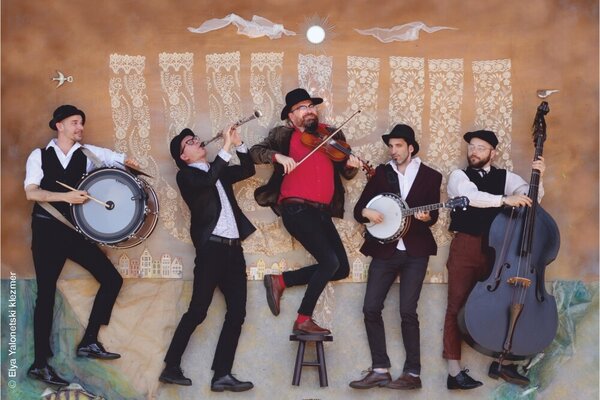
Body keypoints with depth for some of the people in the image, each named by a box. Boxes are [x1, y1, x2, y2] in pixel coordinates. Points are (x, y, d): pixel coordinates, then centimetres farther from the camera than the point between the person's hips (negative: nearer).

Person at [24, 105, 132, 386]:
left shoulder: (88, 153, 7)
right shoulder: (40, 155, 1)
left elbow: (123, 160, 12)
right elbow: (31, 192, -10)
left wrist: (129, 165, -10)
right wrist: (66, 196, -22)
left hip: (76, 229, 4)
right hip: (47, 229, -3)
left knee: (112, 278, -4)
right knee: (46, 292, -3)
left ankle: (89, 341, 7)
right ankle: (40, 363, 3)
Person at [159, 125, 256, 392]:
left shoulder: (218, 171, 21)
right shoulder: (186, 175, 1)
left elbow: (248, 170, 22)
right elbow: (207, 180, -19)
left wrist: (238, 144, 9)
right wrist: (226, 147, -19)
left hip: (233, 248, 7)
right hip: (211, 247, -7)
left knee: (237, 313, 1)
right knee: (197, 311, -8)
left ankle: (222, 375, 0)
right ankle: (171, 368, 1)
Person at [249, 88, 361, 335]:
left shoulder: (331, 135, 17)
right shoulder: (284, 135, 7)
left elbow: (345, 173, 15)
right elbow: (255, 152, -3)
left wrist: (351, 166, -8)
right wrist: (278, 156, -20)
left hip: (322, 212, 6)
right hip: (297, 209, -6)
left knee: (341, 268, 3)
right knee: (330, 262, -16)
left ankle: (280, 281, 12)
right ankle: (304, 320, -1)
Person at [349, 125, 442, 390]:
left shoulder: (430, 176, 3)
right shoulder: (381, 172, 8)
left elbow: (433, 216, 1)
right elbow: (358, 208, 8)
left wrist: (426, 218, -21)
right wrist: (367, 213, -14)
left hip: (415, 251, -3)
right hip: (384, 249, 3)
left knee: (407, 310, -8)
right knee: (371, 308, -4)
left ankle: (413, 373, 1)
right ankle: (380, 370, 5)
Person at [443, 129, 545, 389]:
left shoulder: (504, 177, 12)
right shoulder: (459, 176, 2)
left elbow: (531, 196, 3)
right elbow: (472, 196, -19)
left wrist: (537, 178, -16)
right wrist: (505, 200, -31)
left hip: (497, 248, 3)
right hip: (466, 248, -3)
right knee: (458, 306, -4)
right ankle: (454, 371, -3)